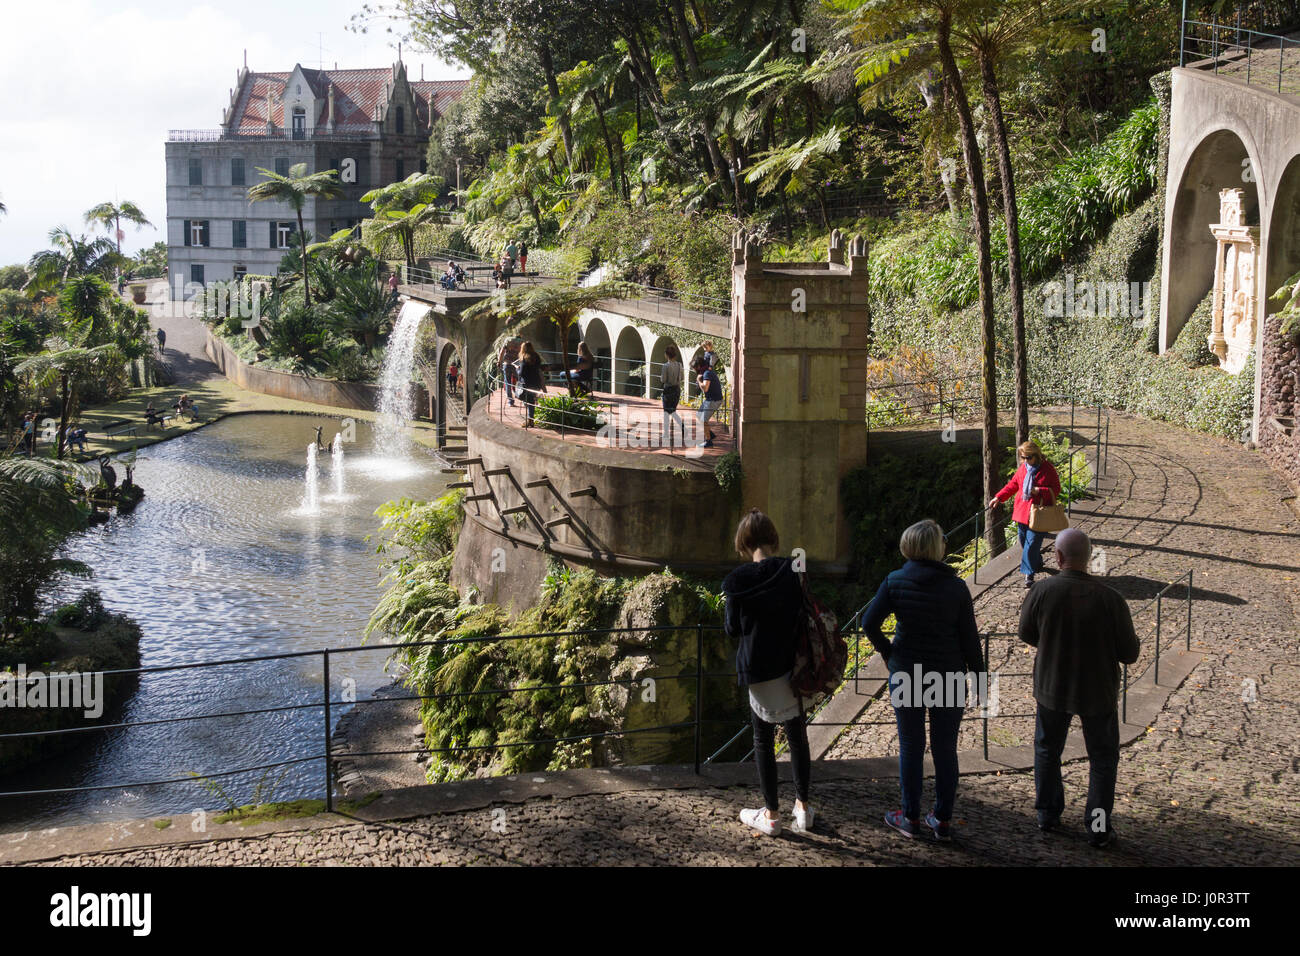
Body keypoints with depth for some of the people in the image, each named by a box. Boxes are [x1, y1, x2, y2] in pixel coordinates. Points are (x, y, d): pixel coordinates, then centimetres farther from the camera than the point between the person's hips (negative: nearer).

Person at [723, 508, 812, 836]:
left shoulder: (738, 580, -13)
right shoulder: (793, 572, -8)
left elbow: (733, 630, -5)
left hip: (759, 670, -2)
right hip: (792, 667, 2)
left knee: (763, 740, 11)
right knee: (797, 737, 16)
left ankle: (771, 815, 18)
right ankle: (803, 808, 25)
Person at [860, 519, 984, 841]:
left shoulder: (895, 582, -10)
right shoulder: (956, 587, -9)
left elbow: (869, 623, -13)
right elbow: (969, 637, -5)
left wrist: (885, 651, 4)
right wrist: (978, 675, 5)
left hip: (905, 674, 0)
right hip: (949, 678, 0)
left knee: (910, 748, 13)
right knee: (945, 750, 11)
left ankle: (911, 818, 22)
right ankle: (943, 820, 19)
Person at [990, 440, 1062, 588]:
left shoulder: (1047, 469, -7)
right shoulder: (1022, 468, 9)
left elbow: (1056, 490, -6)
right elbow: (1012, 485, 17)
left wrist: (1039, 491, -20)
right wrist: (998, 497, 8)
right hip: (1022, 512, 6)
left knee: (1032, 543, -9)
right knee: (1024, 542, 13)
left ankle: (1029, 574, -5)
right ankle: (1038, 563, 35)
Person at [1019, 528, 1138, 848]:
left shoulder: (1041, 593, -19)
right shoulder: (1111, 599, -22)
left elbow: (1027, 635, -1)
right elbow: (1129, 654, -14)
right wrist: (1132, 639, 9)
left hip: (1052, 686, 1)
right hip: (1097, 691, -1)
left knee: (1047, 750, 23)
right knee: (1103, 758, 18)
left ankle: (1048, 815, 34)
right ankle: (1098, 828, 21)